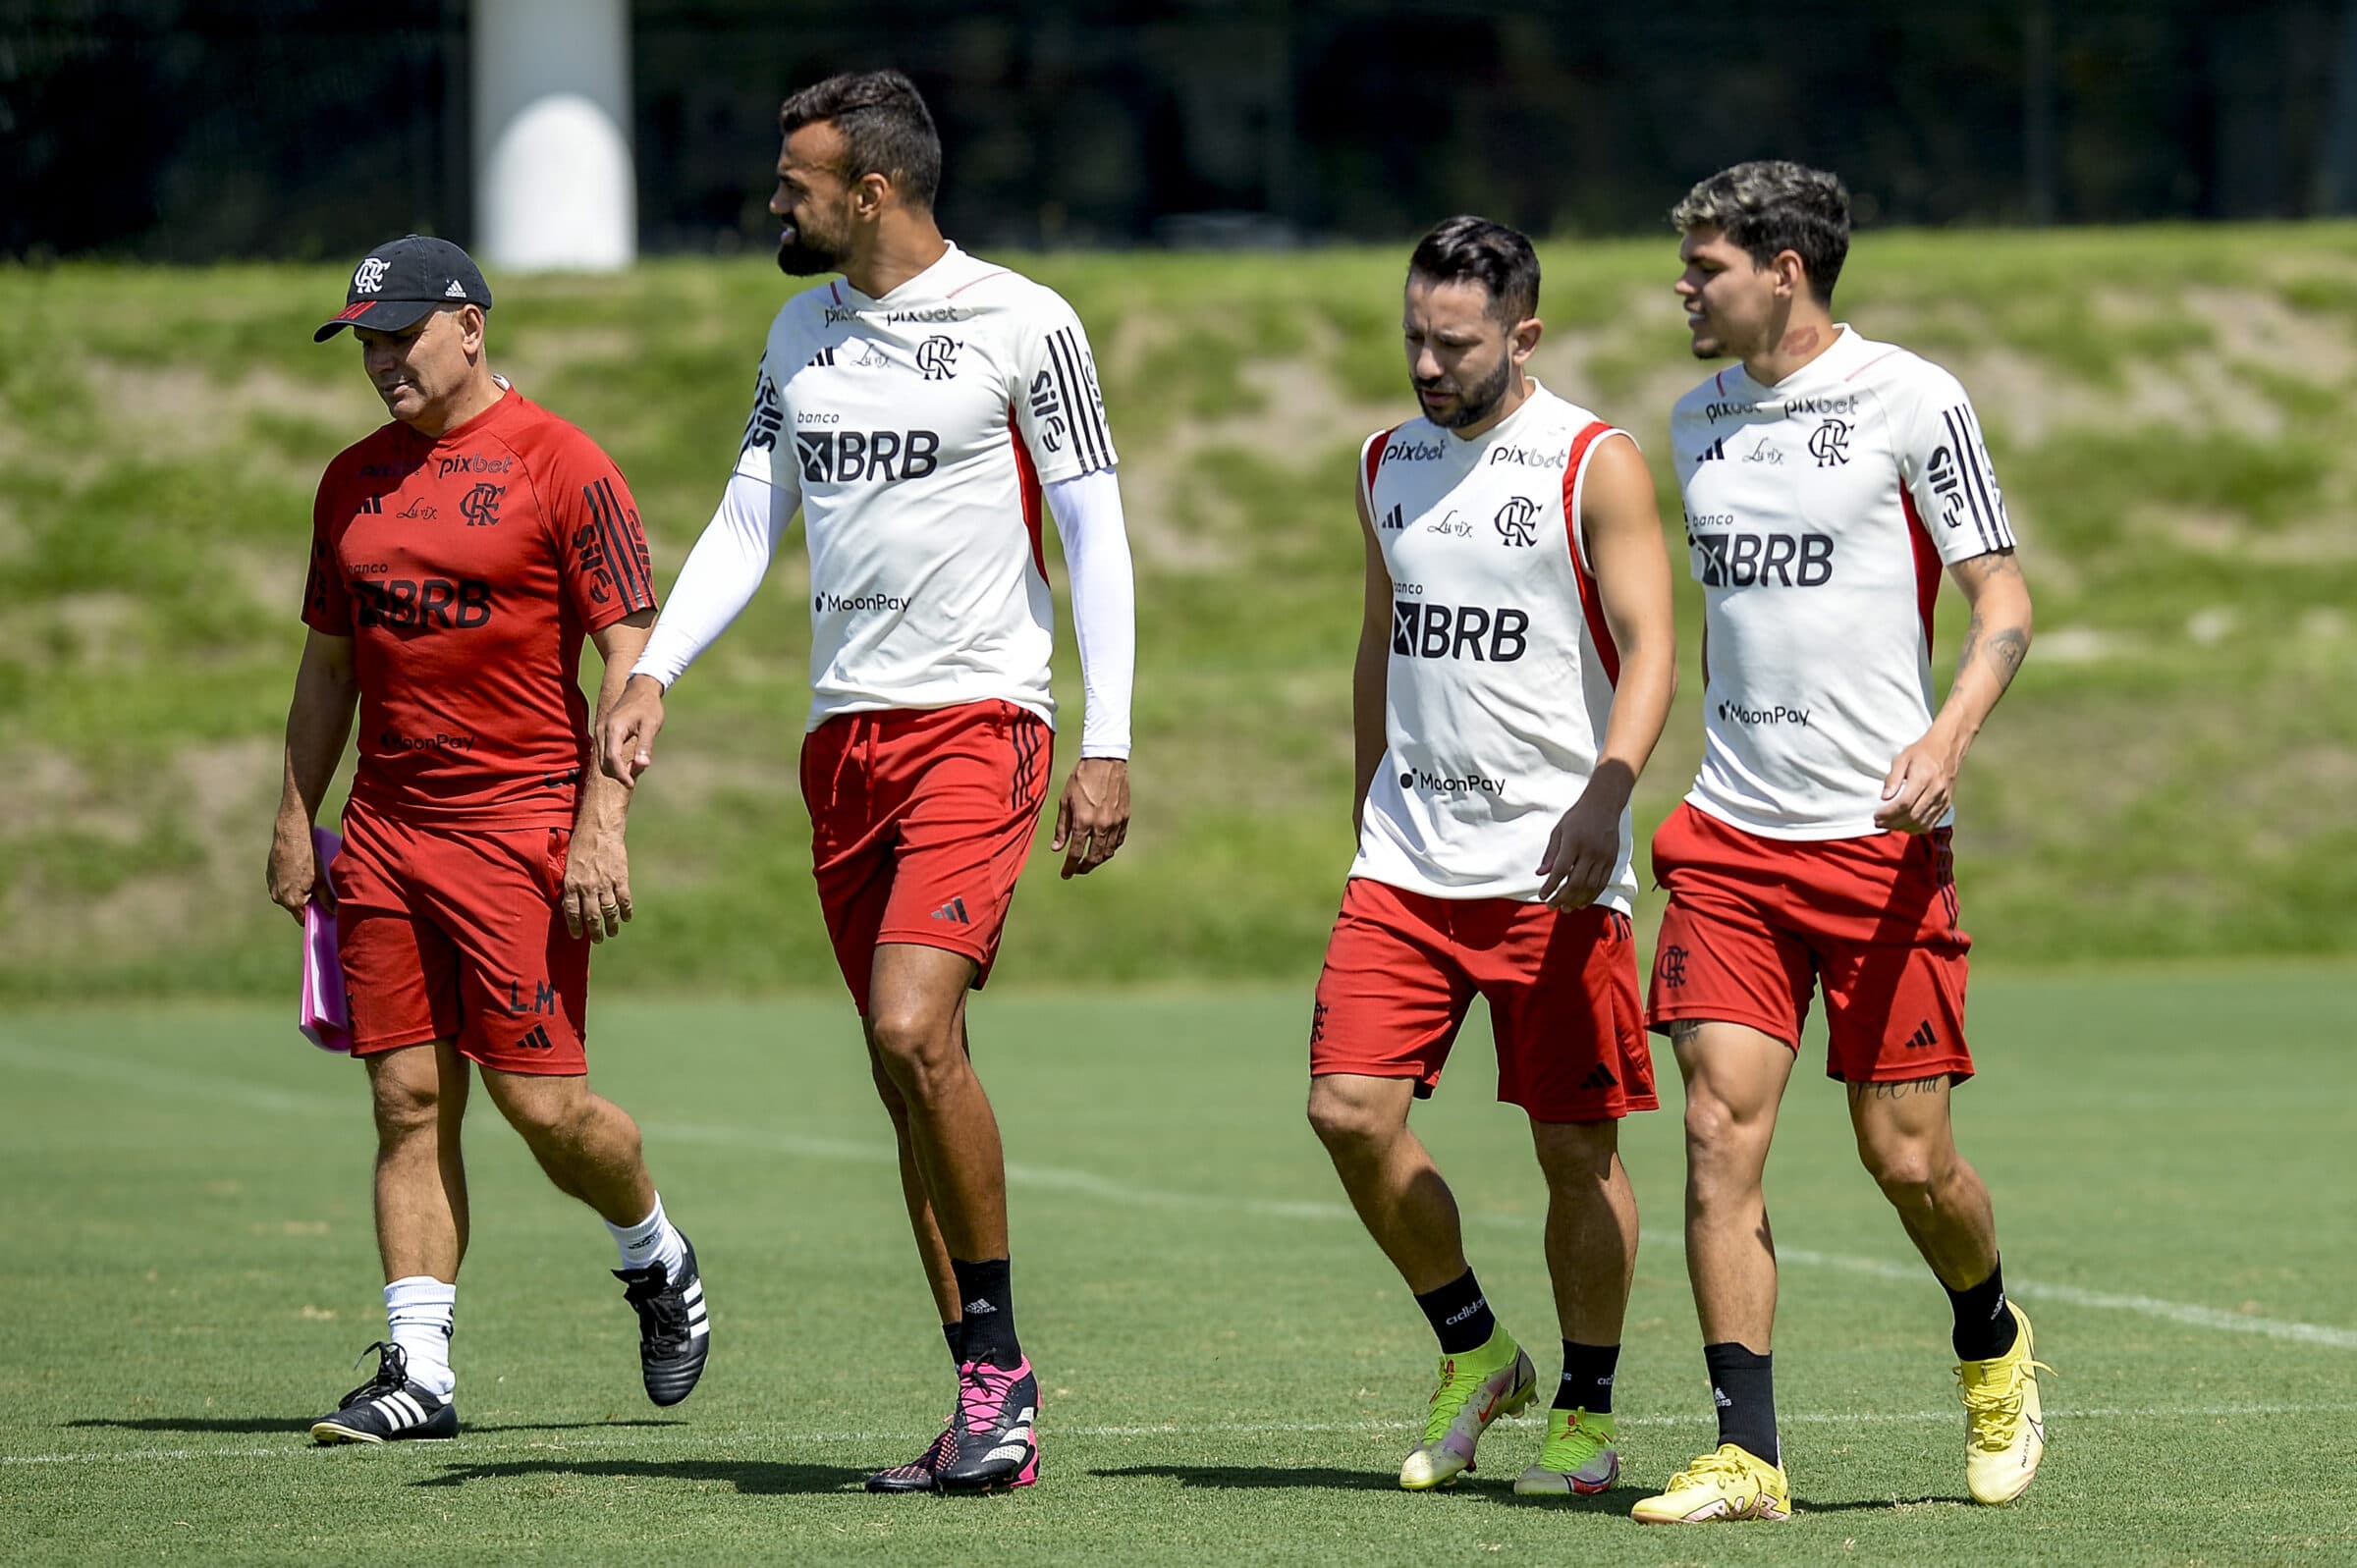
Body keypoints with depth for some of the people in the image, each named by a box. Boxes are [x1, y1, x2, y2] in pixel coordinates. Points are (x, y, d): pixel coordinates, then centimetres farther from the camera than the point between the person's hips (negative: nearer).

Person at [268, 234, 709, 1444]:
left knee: (540, 1100, -7)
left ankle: (656, 1257, 21)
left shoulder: (561, 466, -6)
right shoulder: (354, 481, 13)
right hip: (385, 832, 6)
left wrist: (603, 826, -16)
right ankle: (417, 1368, 1)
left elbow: (629, 657, -8)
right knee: (408, 1099, 1)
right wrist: (295, 821, 15)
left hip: (521, 823, -6)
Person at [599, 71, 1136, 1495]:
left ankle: (999, 1357, -11)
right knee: (911, 1071, 4)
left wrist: (1108, 746, -11)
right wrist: (654, 674, 1)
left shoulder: (1021, 324, -6)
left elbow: (1097, 534, -5)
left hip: (977, 721, -7)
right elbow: (749, 522, 16)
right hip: (845, 733, 7)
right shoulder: (803, 332, 13)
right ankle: (993, 1410, 9)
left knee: (912, 1028, -23)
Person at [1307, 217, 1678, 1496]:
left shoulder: (1594, 467, -6)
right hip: (1407, 858, 5)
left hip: (1553, 867, -5)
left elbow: (1649, 653, -12)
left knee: (1577, 1147, 0)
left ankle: (1586, 1414, 14)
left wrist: (1603, 795, -27)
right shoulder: (1390, 465, 12)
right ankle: (1474, 1355, 12)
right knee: (1349, 1109, -7)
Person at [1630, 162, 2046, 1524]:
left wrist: (1950, 733, -23)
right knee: (1723, 1129, -8)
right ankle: (1748, 1458, -8)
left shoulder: (1910, 402, -6)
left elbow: (2006, 602, -6)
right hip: (1732, 838, 5)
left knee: (1907, 1156, -1)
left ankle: (1994, 1348, 30)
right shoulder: (1702, 419, 12)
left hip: (1881, 839, -5)